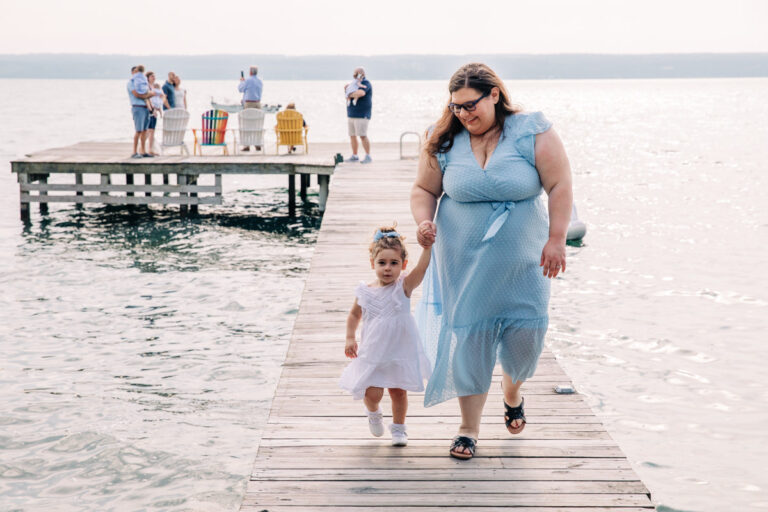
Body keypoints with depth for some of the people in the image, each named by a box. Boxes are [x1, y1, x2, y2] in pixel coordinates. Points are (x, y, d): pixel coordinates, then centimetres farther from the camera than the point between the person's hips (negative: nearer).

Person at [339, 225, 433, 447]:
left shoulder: (404, 286, -11)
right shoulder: (365, 291, -5)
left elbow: (422, 267, -28)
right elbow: (354, 314, 12)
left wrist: (427, 246, -43)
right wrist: (350, 338, 2)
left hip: (401, 351, -1)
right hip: (372, 352, 1)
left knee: (398, 391, 10)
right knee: (373, 393, -4)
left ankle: (398, 427, 32)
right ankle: (373, 413, 31)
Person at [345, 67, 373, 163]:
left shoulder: (365, 83, -11)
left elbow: (361, 93, -31)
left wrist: (350, 95, -16)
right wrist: (346, 89, 0)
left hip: (361, 115, -9)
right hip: (351, 115, 9)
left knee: (363, 136, -12)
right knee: (352, 136, 8)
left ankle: (368, 156, -6)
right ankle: (354, 156, 15)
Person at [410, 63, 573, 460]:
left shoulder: (532, 132, -9)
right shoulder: (445, 142, -2)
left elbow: (560, 185, -8)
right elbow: (424, 190, 7)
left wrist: (556, 239, -12)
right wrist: (423, 222, -13)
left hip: (522, 262, -1)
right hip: (464, 262, 1)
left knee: (526, 332, 4)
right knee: (468, 337, 1)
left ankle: (512, 392, 39)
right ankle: (469, 427, 15)